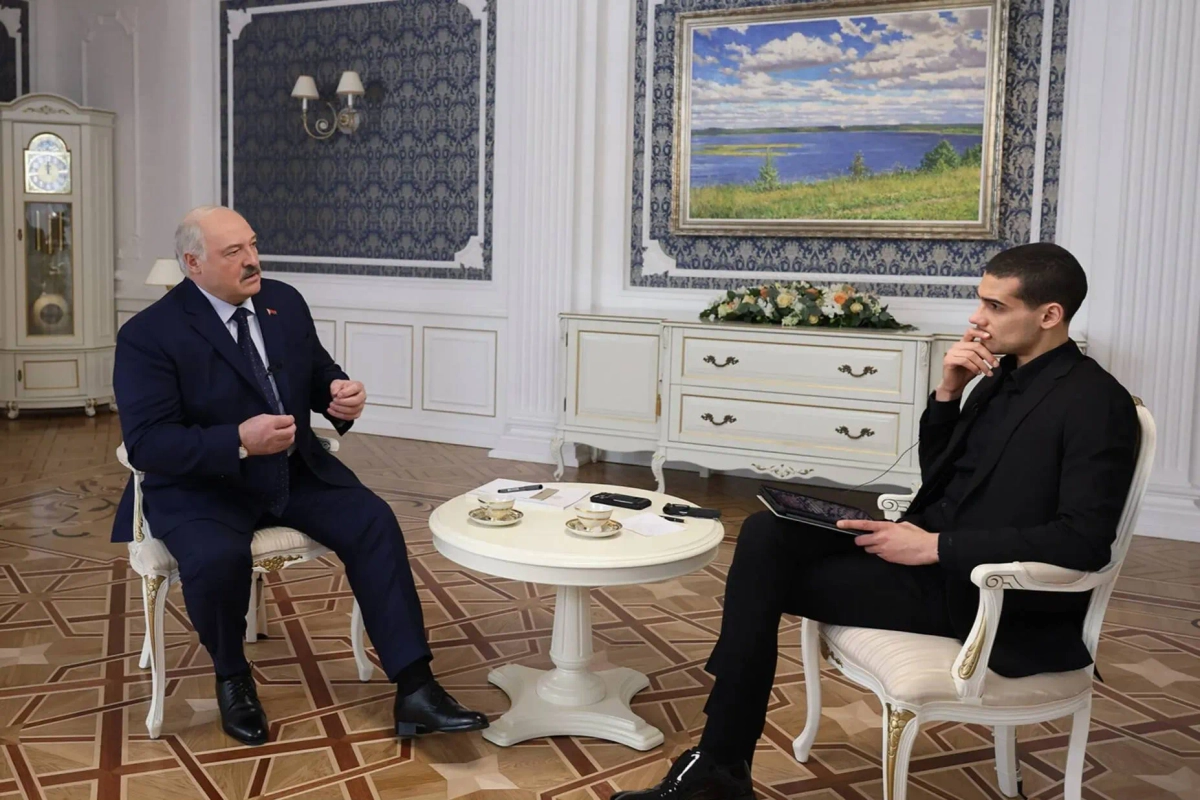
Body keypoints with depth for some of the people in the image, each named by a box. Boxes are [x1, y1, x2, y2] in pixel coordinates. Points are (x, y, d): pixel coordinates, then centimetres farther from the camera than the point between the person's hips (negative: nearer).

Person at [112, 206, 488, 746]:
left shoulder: (285, 302, 4)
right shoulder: (147, 335, -13)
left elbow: (320, 374, 14)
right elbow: (146, 442, -19)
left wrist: (343, 393, -12)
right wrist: (238, 441, -33)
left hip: (294, 469, 5)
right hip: (200, 484, -4)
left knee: (374, 522, -18)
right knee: (217, 558, -34)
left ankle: (414, 690, -15)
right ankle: (232, 678, 0)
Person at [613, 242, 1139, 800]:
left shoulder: (1098, 403, -14)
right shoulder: (1003, 374, 11)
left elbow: (1084, 541, -23)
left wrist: (936, 546, -24)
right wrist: (947, 393, -1)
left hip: (989, 594, -8)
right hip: (934, 549, 8)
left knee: (769, 573, -13)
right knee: (765, 535, -12)